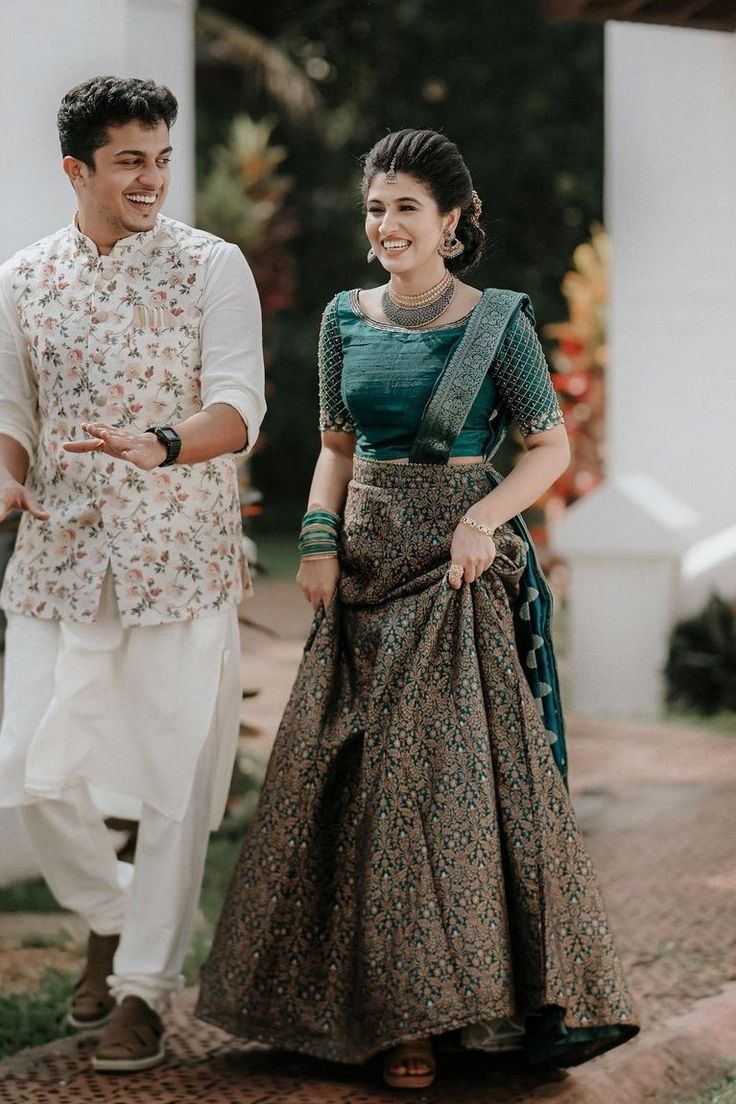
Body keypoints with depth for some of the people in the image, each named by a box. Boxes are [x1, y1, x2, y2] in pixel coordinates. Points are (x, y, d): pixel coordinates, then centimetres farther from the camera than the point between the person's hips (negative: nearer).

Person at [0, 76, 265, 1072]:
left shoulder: (212, 268, -2)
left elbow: (240, 408, -11)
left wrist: (160, 446, -31)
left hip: (182, 562, -3)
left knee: (175, 776, 0)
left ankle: (145, 985, 12)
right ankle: (109, 918, 27)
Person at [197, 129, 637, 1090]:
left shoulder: (496, 320, -5)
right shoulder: (346, 318, 8)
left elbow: (552, 445, -3)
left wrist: (483, 518, -18)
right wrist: (319, 539, 0)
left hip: (459, 573, -4)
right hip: (366, 568, 5)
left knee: (452, 770, -6)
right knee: (349, 778, 3)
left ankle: (429, 1009, 4)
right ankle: (375, 997, 14)